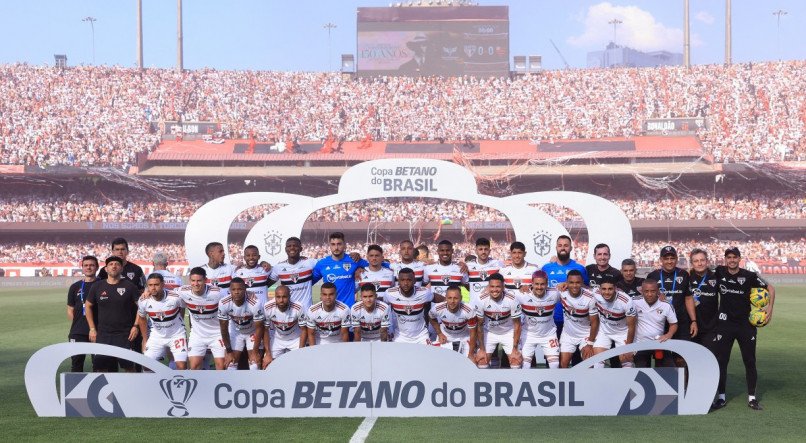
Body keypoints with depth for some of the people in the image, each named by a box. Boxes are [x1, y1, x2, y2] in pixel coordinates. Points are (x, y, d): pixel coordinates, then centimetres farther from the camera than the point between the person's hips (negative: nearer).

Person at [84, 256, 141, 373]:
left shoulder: (129, 286, -2)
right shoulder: (97, 286, 5)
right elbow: (88, 306, 14)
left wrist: (136, 326, -7)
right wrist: (92, 329, 9)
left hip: (124, 334, -2)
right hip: (103, 334, 2)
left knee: (128, 367, -3)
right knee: (100, 367, 0)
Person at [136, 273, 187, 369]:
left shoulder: (175, 297, -25)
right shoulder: (143, 301, -16)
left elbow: (182, 310, -1)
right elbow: (142, 319, 4)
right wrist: (145, 340, 9)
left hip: (176, 335, -3)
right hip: (156, 335, 3)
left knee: (182, 366, -12)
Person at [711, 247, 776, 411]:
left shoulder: (749, 276, -5)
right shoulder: (719, 272, -1)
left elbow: (770, 288, 4)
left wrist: (770, 307, -5)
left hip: (746, 324, -1)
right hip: (725, 323, 1)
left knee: (750, 361, 5)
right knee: (721, 361, 1)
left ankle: (752, 398, 14)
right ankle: (721, 398, 10)